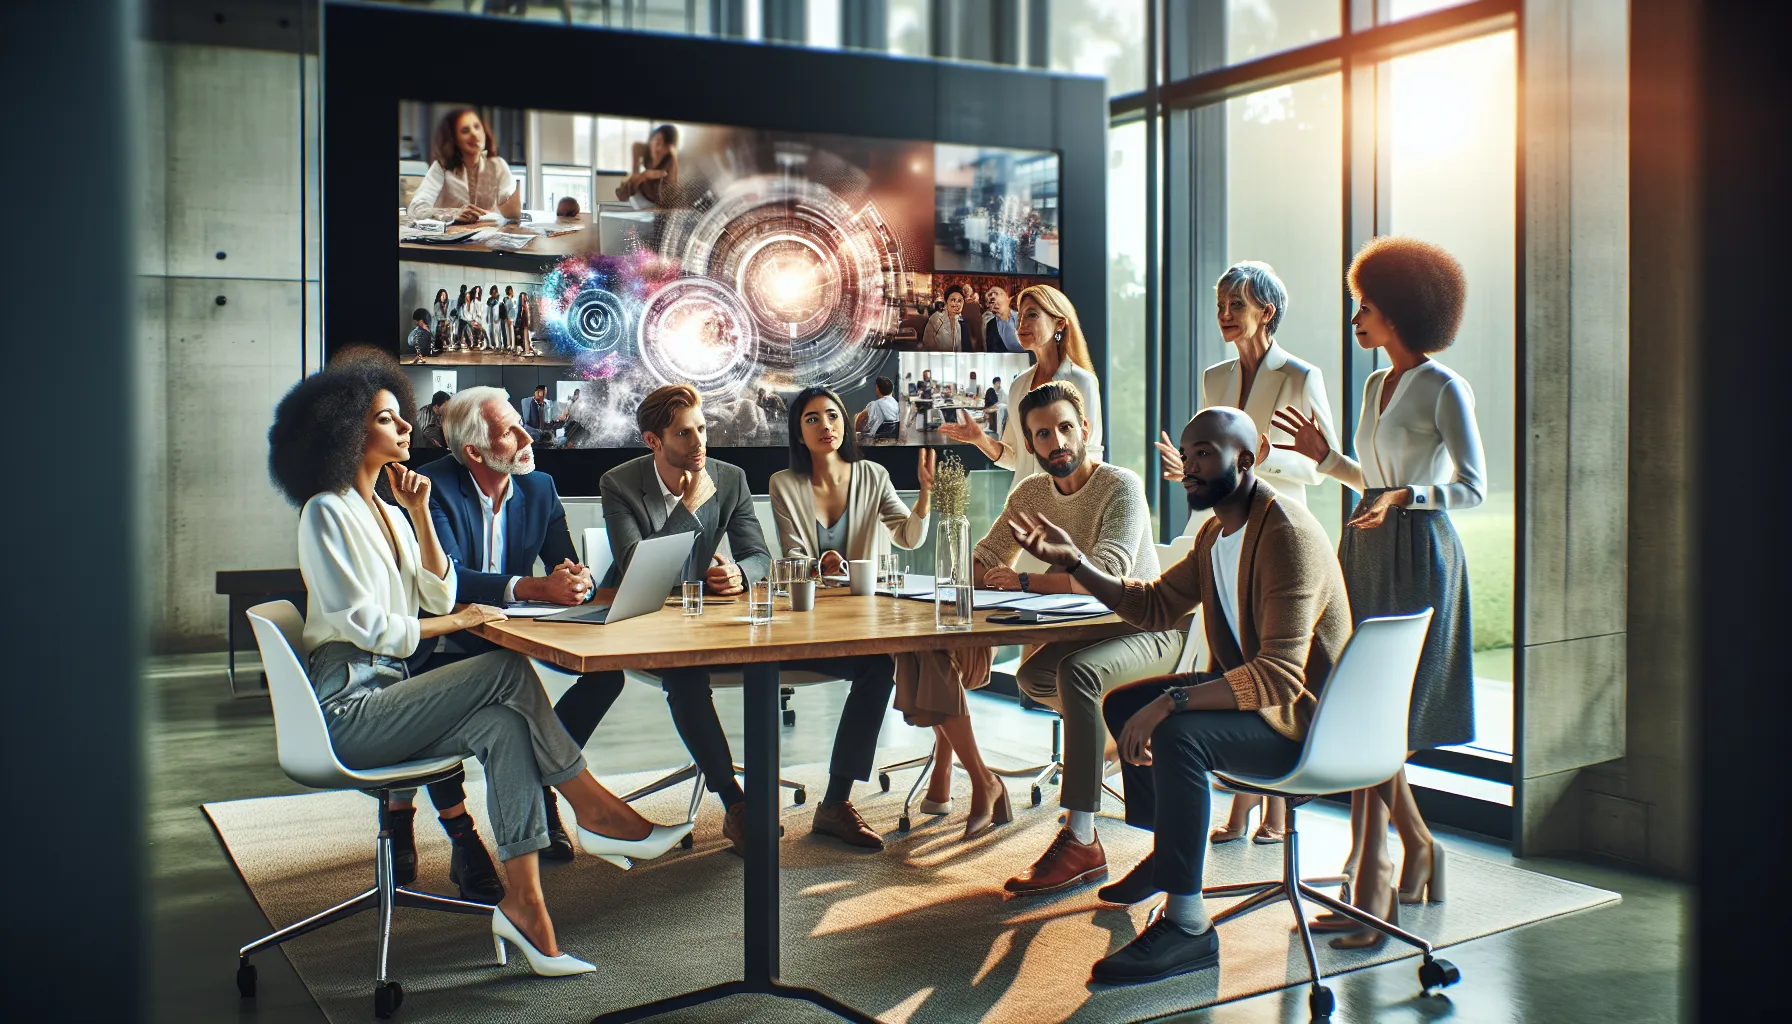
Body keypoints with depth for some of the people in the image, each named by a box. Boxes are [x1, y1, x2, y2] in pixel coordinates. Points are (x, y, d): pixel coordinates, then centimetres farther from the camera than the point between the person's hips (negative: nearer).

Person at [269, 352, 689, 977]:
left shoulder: (389, 513, 19)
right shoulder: (327, 513, -7)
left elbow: (439, 596, 8)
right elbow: (363, 625, -15)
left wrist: (420, 515, 1)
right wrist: (456, 622, -7)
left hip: (387, 697, 8)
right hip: (346, 709, -7)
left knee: (504, 727, -21)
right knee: (507, 671, -22)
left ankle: (523, 901, -25)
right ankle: (596, 813, -14)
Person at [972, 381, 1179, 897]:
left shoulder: (1121, 487, -16)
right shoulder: (1031, 494, 4)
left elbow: (1105, 575, -28)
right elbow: (982, 564, 8)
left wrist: (1024, 581, -22)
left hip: (1146, 630, -7)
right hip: (1083, 631, 7)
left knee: (1076, 671, -33)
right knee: (1032, 675, -17)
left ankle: (1081, 841, -33)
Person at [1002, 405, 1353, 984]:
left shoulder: (1287, 534, -25)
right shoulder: (1215, 534, 8)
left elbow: (1280, 674, -34)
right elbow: (1156, 605, 12)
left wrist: (1171, 701, -41)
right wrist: (1076, 562, 0)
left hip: (1303, 716, -10)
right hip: (1244, 688, 10)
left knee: (1177, 732, -32)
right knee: (1124, 703, 16)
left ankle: (1187, 925, -23)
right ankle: (1168, 849, 33)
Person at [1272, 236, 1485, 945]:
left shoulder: (1444, 389, -8)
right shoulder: (1376, 385, 16)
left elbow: (1473, 486, -14)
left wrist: (1403, 497, -27)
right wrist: (1327, 457, 12)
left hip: (1416, 554, -8)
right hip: (1366, 549, 8)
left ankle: (1369, 893, -2)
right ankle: (1420, 849, 26)